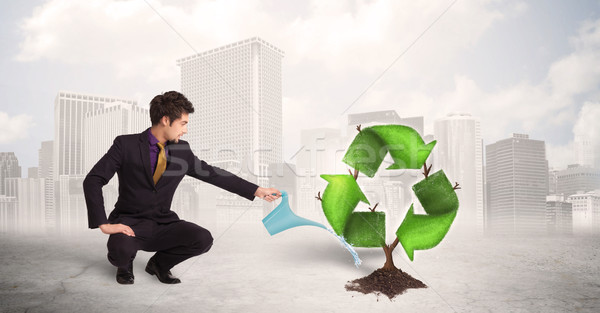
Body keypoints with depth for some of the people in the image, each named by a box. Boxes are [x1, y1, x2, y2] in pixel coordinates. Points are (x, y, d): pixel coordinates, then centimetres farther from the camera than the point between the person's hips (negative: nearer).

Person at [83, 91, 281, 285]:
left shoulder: (182, 150, 1)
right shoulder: (126, 144, -10)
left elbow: (213, 174, 7)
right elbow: (92, 181, -11)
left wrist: (257, 191, 4)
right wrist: (103, 224, -20)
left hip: (163, 224, 3)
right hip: (130, 223, -3)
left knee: (203, 240, -22)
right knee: (121, 250, -35)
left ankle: (159, 263, 9)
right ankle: (124, 265, 6)